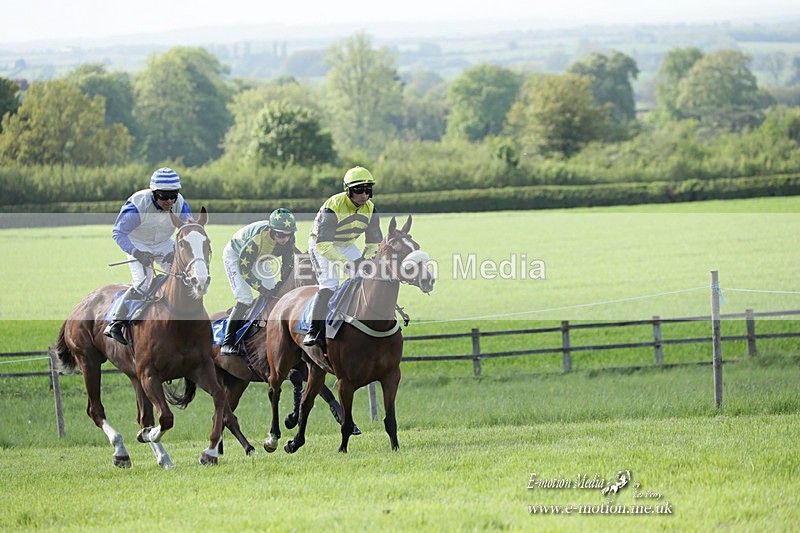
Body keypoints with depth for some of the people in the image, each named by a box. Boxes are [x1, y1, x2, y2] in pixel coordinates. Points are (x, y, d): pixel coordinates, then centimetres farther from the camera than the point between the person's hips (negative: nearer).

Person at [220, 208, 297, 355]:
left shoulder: (288, 239, -23)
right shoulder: (259, 238, -42)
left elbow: (288, 264, -5)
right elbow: (244, 269, -33)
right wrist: (263, 290, -32)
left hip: (258, 259, 7)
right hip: (235, 255, -7)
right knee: (245, 299, -21)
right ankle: (227, 344, -17)